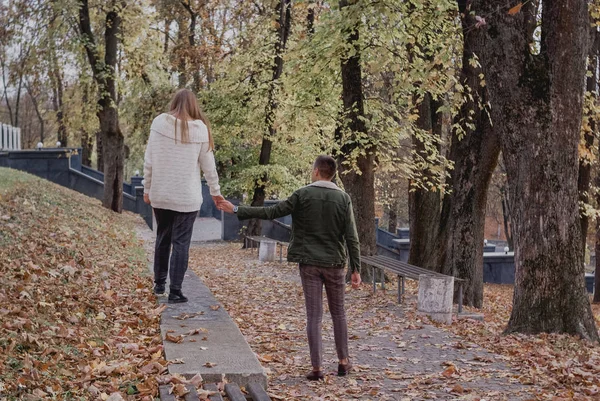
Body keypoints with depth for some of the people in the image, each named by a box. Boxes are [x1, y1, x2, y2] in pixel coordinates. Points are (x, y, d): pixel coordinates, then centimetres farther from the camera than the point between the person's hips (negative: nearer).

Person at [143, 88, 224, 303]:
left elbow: (149, 160, -2)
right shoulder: (200, 128, -6)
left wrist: (147, 188, 9)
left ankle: (159, 283, 28)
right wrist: (215, 192, 13)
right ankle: (175, 291, 3)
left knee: (162, 238, 17)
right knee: (181, 242, 3)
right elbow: (208, 165, 1)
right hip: (187, 197, -2)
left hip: (160, 194, 2)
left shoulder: (159, 123, -5)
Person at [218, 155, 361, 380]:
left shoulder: (303, 195, -6)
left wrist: (237, 210, 0)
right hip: (335, 264, 1)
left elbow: (271, 212, -7)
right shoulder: (343, 199, -2)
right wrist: (356, 269, -1)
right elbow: (351, 238, -5)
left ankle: (317, 367, 2)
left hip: (309, 263, -1)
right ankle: (343, 362, 23)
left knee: (314, 315, 2)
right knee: (338, 313, 16)